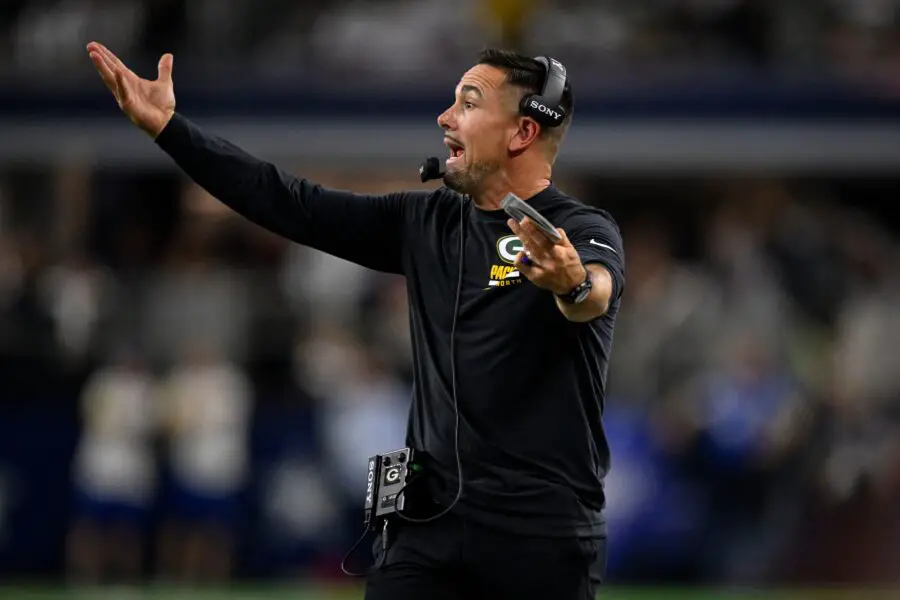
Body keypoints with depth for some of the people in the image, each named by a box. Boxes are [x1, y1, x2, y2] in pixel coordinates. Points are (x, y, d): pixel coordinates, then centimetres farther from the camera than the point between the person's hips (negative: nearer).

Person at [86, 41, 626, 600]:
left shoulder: (583, 232, -8)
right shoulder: (427, 223, 12)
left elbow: (598, 287, -31)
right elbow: (292, 204, 13)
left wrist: (574, 285, -56)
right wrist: (167, 127, 10)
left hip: (542, 538, -5)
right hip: (428, 524, 6)